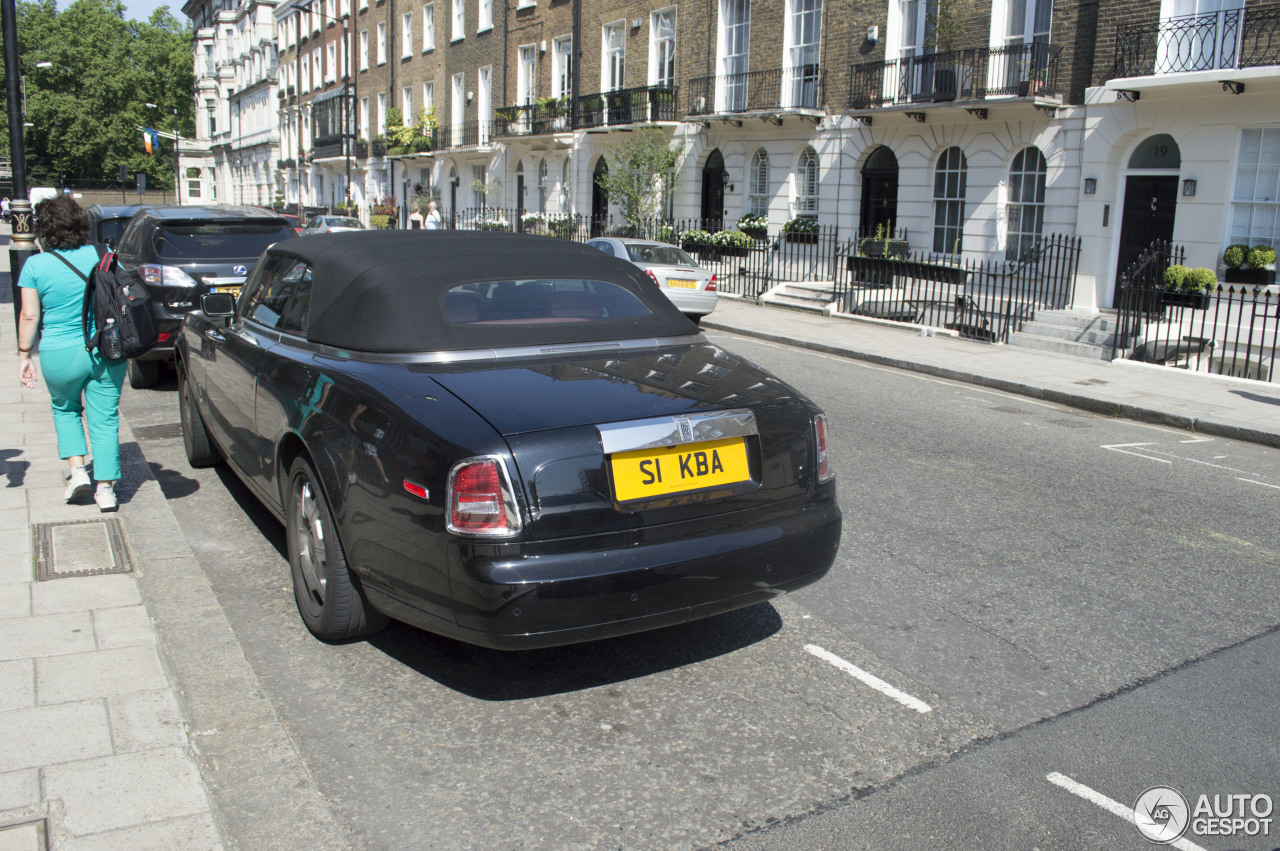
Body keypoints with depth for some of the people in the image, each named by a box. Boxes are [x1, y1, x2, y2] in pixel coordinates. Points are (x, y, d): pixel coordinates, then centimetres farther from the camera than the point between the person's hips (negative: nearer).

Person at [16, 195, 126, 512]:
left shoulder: (35, 265, -6)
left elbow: (29, 316, -6)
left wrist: (24, 355, 4)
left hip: (59, 355, -1)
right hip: (107, 352, 1)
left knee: (65, 409, 25)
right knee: (104, 419, 6)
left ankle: (77, 469, 13)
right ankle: (106, 489, 6)